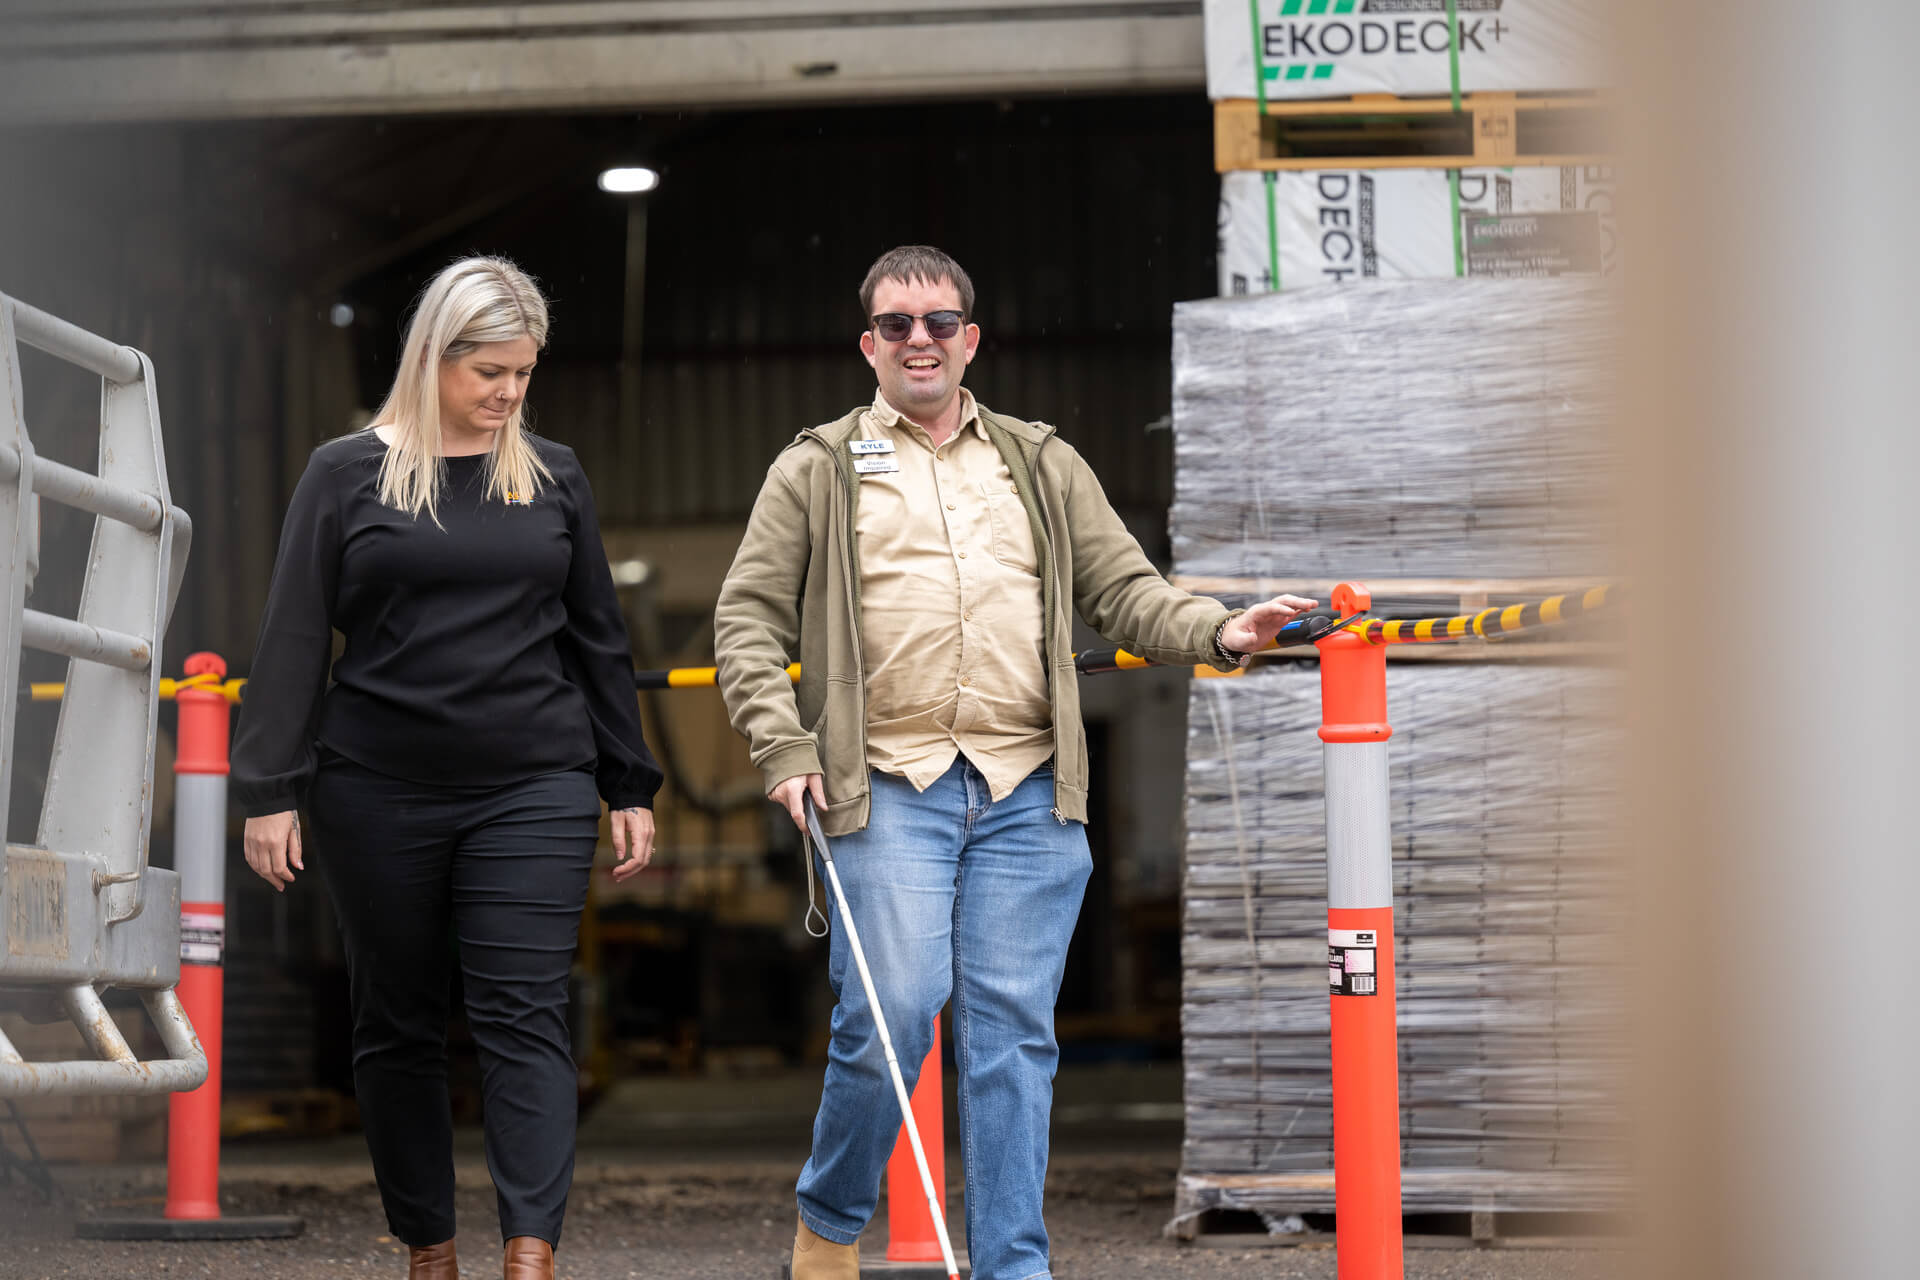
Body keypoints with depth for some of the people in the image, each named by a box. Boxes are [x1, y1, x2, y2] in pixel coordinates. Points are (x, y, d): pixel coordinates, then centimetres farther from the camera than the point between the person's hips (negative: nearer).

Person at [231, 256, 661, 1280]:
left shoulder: (553, 477, 10)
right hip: (377, 794, -1)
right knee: (397, 1024, 6)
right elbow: (293, 640, 1)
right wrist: (270, 791, -4)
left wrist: (631, 787, 13)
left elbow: (598, 640, 15)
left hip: (534, 789, 1)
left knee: (525, 1014, -10)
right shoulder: (348, 474, 3)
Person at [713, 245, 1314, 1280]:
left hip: (1027, 794, 2)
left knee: (1013, 1034, -1)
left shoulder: (1044, 466, 18)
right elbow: (749, 619, 8)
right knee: (891, 1015, -11)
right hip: (887, 787, -2)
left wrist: (1218, 632, -5)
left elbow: (1126, 591, 14)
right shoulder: (818, 471, 10)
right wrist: (783, 745, -5)